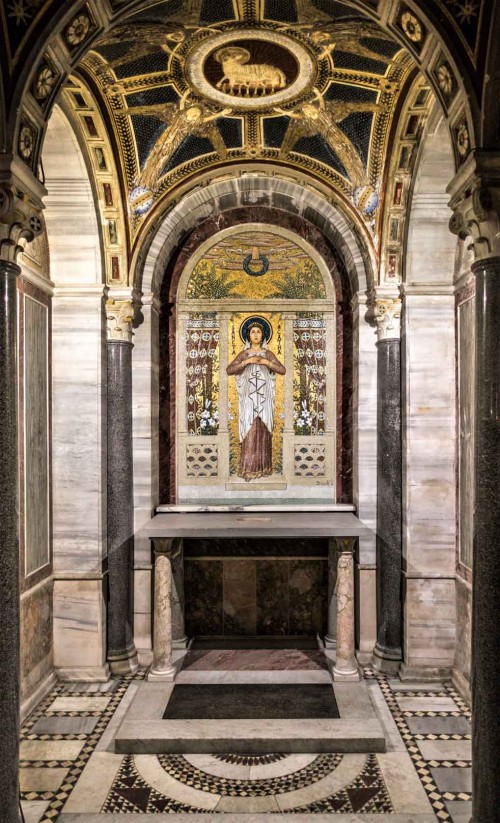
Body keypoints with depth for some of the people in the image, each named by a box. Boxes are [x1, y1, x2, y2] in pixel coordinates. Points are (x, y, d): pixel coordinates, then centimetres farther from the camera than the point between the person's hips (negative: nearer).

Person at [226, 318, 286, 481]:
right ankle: (249, 468, -3)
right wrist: (246, 362, -14)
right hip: (249, 397, -1)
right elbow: (229, 370, -6)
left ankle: (263, 466, 9)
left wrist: (267, 362, -11)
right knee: (250, 430, -6)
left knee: (263, 430, 2)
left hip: (264, 398, 1)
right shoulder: (243, 354, 6)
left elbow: (283, 370, 1)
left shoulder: (268, 354, 10)